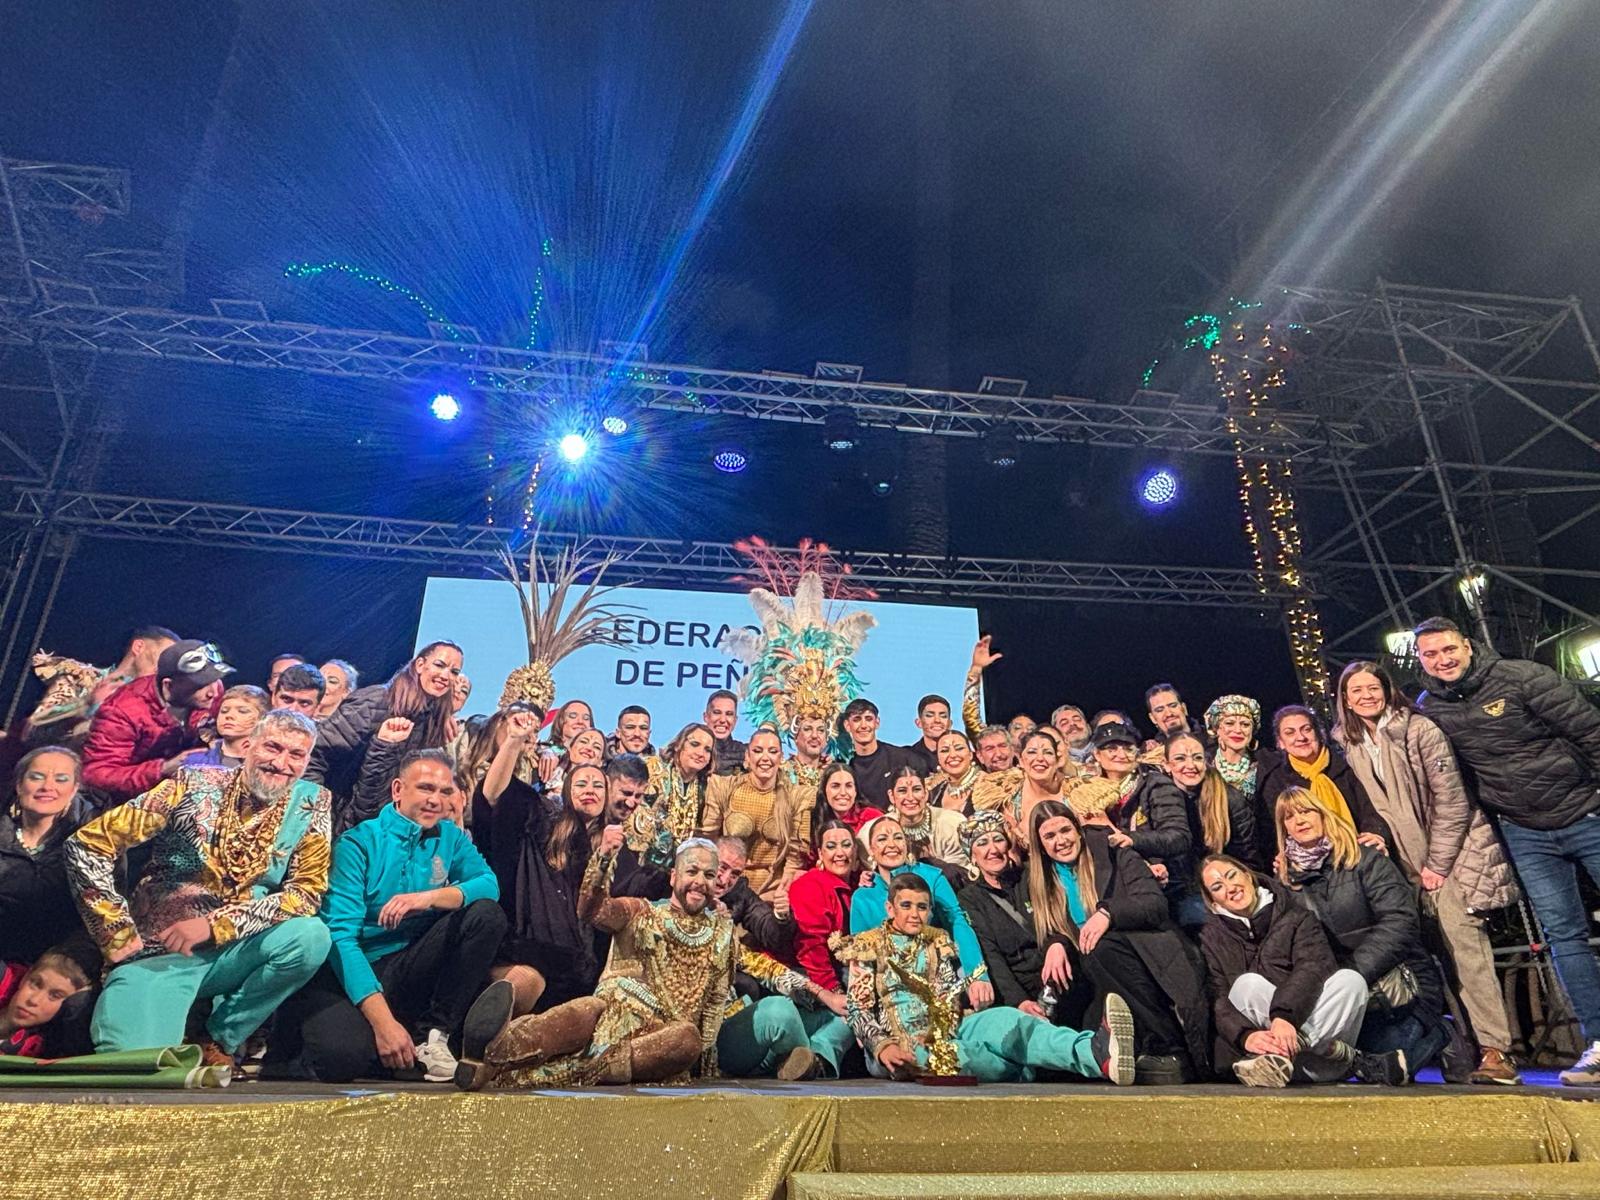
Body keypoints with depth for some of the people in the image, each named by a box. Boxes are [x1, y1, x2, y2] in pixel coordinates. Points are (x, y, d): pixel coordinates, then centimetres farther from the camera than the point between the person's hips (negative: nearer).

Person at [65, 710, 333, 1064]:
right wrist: (120, 935, -10)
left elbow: (306, 892, -8)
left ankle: (221, 1041, -2)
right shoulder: (194, 785, -7)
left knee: (311, 935, -26)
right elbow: (87, 844, -6)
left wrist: (214, 925, -19)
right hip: (156, 953, -2)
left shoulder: (312, 804, -3)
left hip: (234, 954, 3)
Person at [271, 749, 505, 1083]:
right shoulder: (359, 842, -10)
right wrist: (382, 1019, -28)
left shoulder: (450, 837, 6)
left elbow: (489, 884, -8)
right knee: (344, 1056, -33)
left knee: (487, 915, -16)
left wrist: (431, 896, -29)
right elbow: (340, 935, -18)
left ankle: (432, 1034, -11)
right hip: (353, 971, -4)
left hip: (409, 970, 5)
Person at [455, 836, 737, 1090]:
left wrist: (705, 1052, 4)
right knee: (589, 1011, -36)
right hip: (614, 1013, 0)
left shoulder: (722, 930, 17)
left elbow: (717, 999, 18)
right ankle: (492, 1055, -62)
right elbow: (590, 910, -10)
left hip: (661, 1038, 1)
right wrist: (603, 858, -27)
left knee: (689, 1037, -36)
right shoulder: (641, 913, 10)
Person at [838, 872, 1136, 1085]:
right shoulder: (866, 946, 6)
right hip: (896, 1047, -2)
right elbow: (858, 1009, -2)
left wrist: (938, 1032, -13)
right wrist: (883, 1047, -20)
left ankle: (1097, 1054, -52)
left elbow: (951, 995, 8)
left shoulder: (938, 941, 16)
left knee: (1001, 1020, -29)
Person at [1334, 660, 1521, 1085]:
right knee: (1443, 951, 1)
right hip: (1412, 859, 5)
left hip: (1455, 848, -5)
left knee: (1461, 937, -15)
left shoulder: (1418, 729, -12)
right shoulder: (1350, 746, 3)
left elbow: (1451, 799, -13)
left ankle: (1495, 1050, -12)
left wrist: (1438, 865, -12)